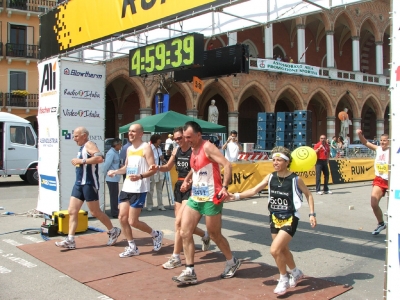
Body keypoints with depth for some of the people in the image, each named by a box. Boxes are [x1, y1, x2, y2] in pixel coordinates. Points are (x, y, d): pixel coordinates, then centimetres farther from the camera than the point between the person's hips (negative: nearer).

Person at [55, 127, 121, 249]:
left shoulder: (89, 145, -12)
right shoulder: (82, 147, 17)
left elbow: (99, 158, -28)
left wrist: (81, 161, -23)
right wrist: (77, 162, 13)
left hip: (89, 183, -9)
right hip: (79, 183, 10)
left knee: (95, 212, 0)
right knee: (72, 211, 3)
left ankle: (113, 231, 17)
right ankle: (70, 240, 5)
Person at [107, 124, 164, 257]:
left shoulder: (146, 148, -10)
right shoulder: (129, 149, 14)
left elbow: (153, 169, -16)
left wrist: (140, 176, -32)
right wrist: (115, 171, 9)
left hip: (139, 189, -8)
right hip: (126, 187, 8)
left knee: (133, 221, -6)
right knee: (122, 218, 5)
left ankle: (156, 234, 19)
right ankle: (132, 247, 19)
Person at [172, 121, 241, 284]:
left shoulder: (208, 147, -14)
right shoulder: (194, 149, 11)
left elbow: (227, 165, -22)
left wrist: (224, 187, -29)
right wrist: (188, 180, 15)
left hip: (211, 198, -8)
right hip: (195, 197, 8)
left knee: (215, 235, 5)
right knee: (185, 232, -1)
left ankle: (232, 262, 30)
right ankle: (189, 272, 5)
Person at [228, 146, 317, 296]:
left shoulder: (295, 179, -14)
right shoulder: (270, 177, -3)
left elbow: (308, 194, -1)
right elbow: (254, 190, -7)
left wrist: (312, 214, -7)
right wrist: (236, 195, -18)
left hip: (290, 219, -5)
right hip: (275, 218, 5)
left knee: (275, 250, -16)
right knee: (283, 250, 18)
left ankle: (284, 279, 8)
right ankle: (296, 273, 45)